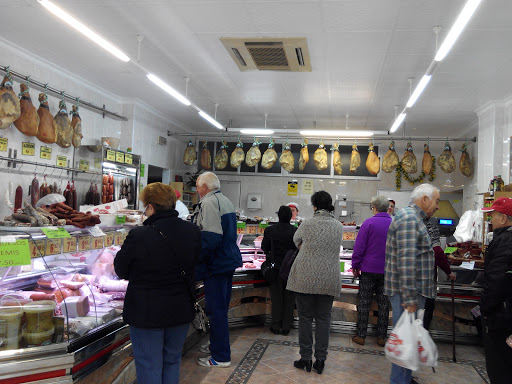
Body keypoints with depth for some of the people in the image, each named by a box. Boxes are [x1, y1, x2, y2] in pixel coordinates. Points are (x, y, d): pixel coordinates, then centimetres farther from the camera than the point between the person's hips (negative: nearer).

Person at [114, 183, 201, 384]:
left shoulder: (138, 236, -21)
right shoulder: (192, 231, -7)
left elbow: (120, 270, -8)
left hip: (147, 314, -4)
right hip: (181, 311, 5)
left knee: (149, 367, 11)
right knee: (172, 362, 22)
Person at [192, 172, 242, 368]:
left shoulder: (209, 202, -16)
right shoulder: (226, 201, 15)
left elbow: (210, 237, -26)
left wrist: (196, 260, -16)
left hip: (216, 264, -10)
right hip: (229, 260, 10)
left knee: (216, 310, -1)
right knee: (221, 307, 20)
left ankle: (221, 357, 8)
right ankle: (216, 345, 35)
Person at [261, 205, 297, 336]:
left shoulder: (270, 230, -10)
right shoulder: (297, 231, -10)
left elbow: (264, 247, 0)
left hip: (276, 268, 0)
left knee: (276, 298, 11)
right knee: (289, 299, 10)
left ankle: (276, 327, 17)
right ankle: (286, 328, 16)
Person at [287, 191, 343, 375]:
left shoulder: (307, 223, -7)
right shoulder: (339, 226, 2)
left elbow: (296, 240, 12)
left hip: (306, 278, -3)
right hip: (329, 280, 3)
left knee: (305, 317, 7)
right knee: (323, 319, 10)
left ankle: (305, 358, 13)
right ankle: (320, 359, 15)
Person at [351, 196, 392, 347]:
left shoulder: (368, 223, -9)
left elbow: (359, 247, -10)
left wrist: (355, 266, -1)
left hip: (369, 269, -3)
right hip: (388, 271, 3)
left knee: (364, 303, 4)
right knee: (384, 304, 10)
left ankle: (361, 336, 9)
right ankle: (381, 337, 16)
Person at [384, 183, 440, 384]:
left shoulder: (412, 217, 18)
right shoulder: (409, 218, -17)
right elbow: (406, 261, -25)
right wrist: (409, 298, -26)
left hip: (413, 290, 11)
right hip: (406, 291, -11)